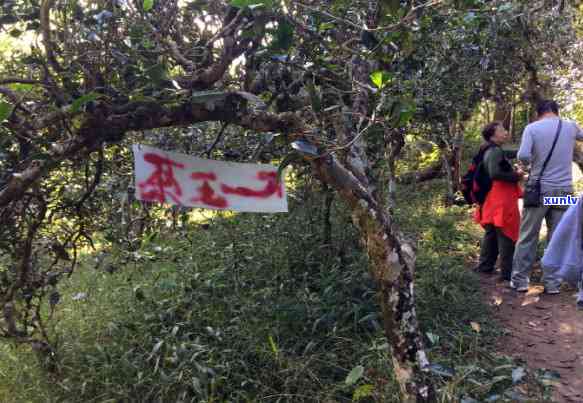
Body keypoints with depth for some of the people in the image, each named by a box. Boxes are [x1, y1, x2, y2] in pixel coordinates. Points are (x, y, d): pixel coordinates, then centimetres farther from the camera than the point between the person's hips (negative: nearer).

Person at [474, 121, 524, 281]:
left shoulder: (490, 151, 16)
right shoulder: (495, 151, -14)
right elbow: (495, 173, -27)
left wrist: (514, 173, 13)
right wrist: (516, 175, -15)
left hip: (494, 199, 10)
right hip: (501, 199, -10)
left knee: (491, 234, 17)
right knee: (507, 235, -5)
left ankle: (485, 266, 24)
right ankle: (508, 272, -1)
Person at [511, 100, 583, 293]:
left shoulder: (532, 128, -3)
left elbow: (523, 155, -17)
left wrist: (533, 163, 3)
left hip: (540, 188, -2)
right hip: (564, 189, 2)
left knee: (527, 237, 6)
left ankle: (520, 280, 9)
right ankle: (552, 283, 11)